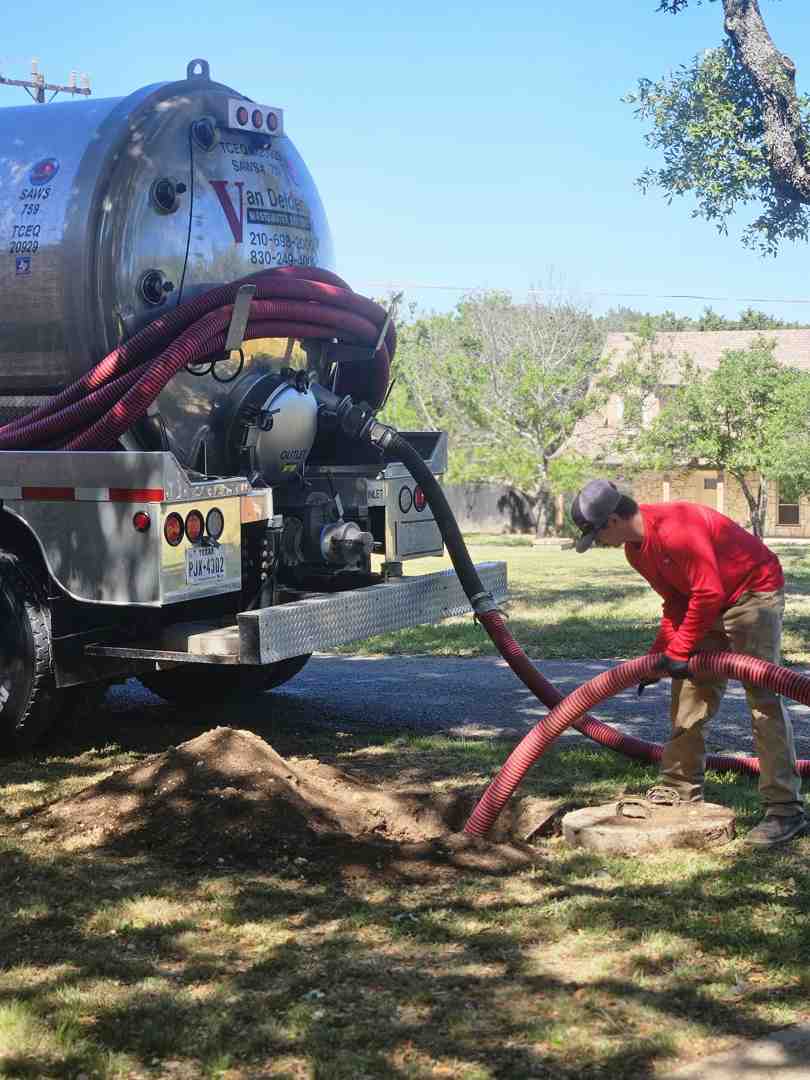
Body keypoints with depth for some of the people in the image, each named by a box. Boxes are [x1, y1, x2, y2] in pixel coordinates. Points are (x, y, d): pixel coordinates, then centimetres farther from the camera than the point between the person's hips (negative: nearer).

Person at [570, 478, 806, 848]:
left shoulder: (675, 529, -29)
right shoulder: (635, 549, 2)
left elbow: (708, 594, -29)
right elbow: (676, 601, 9)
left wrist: (679, 651, -21)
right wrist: (660, 651, -2)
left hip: (755, 592, -10)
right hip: (712, 607, 10)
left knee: (763, 699, -14)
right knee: (689, 693, 11)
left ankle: (785, 808, -13)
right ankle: (680, 790, 22)